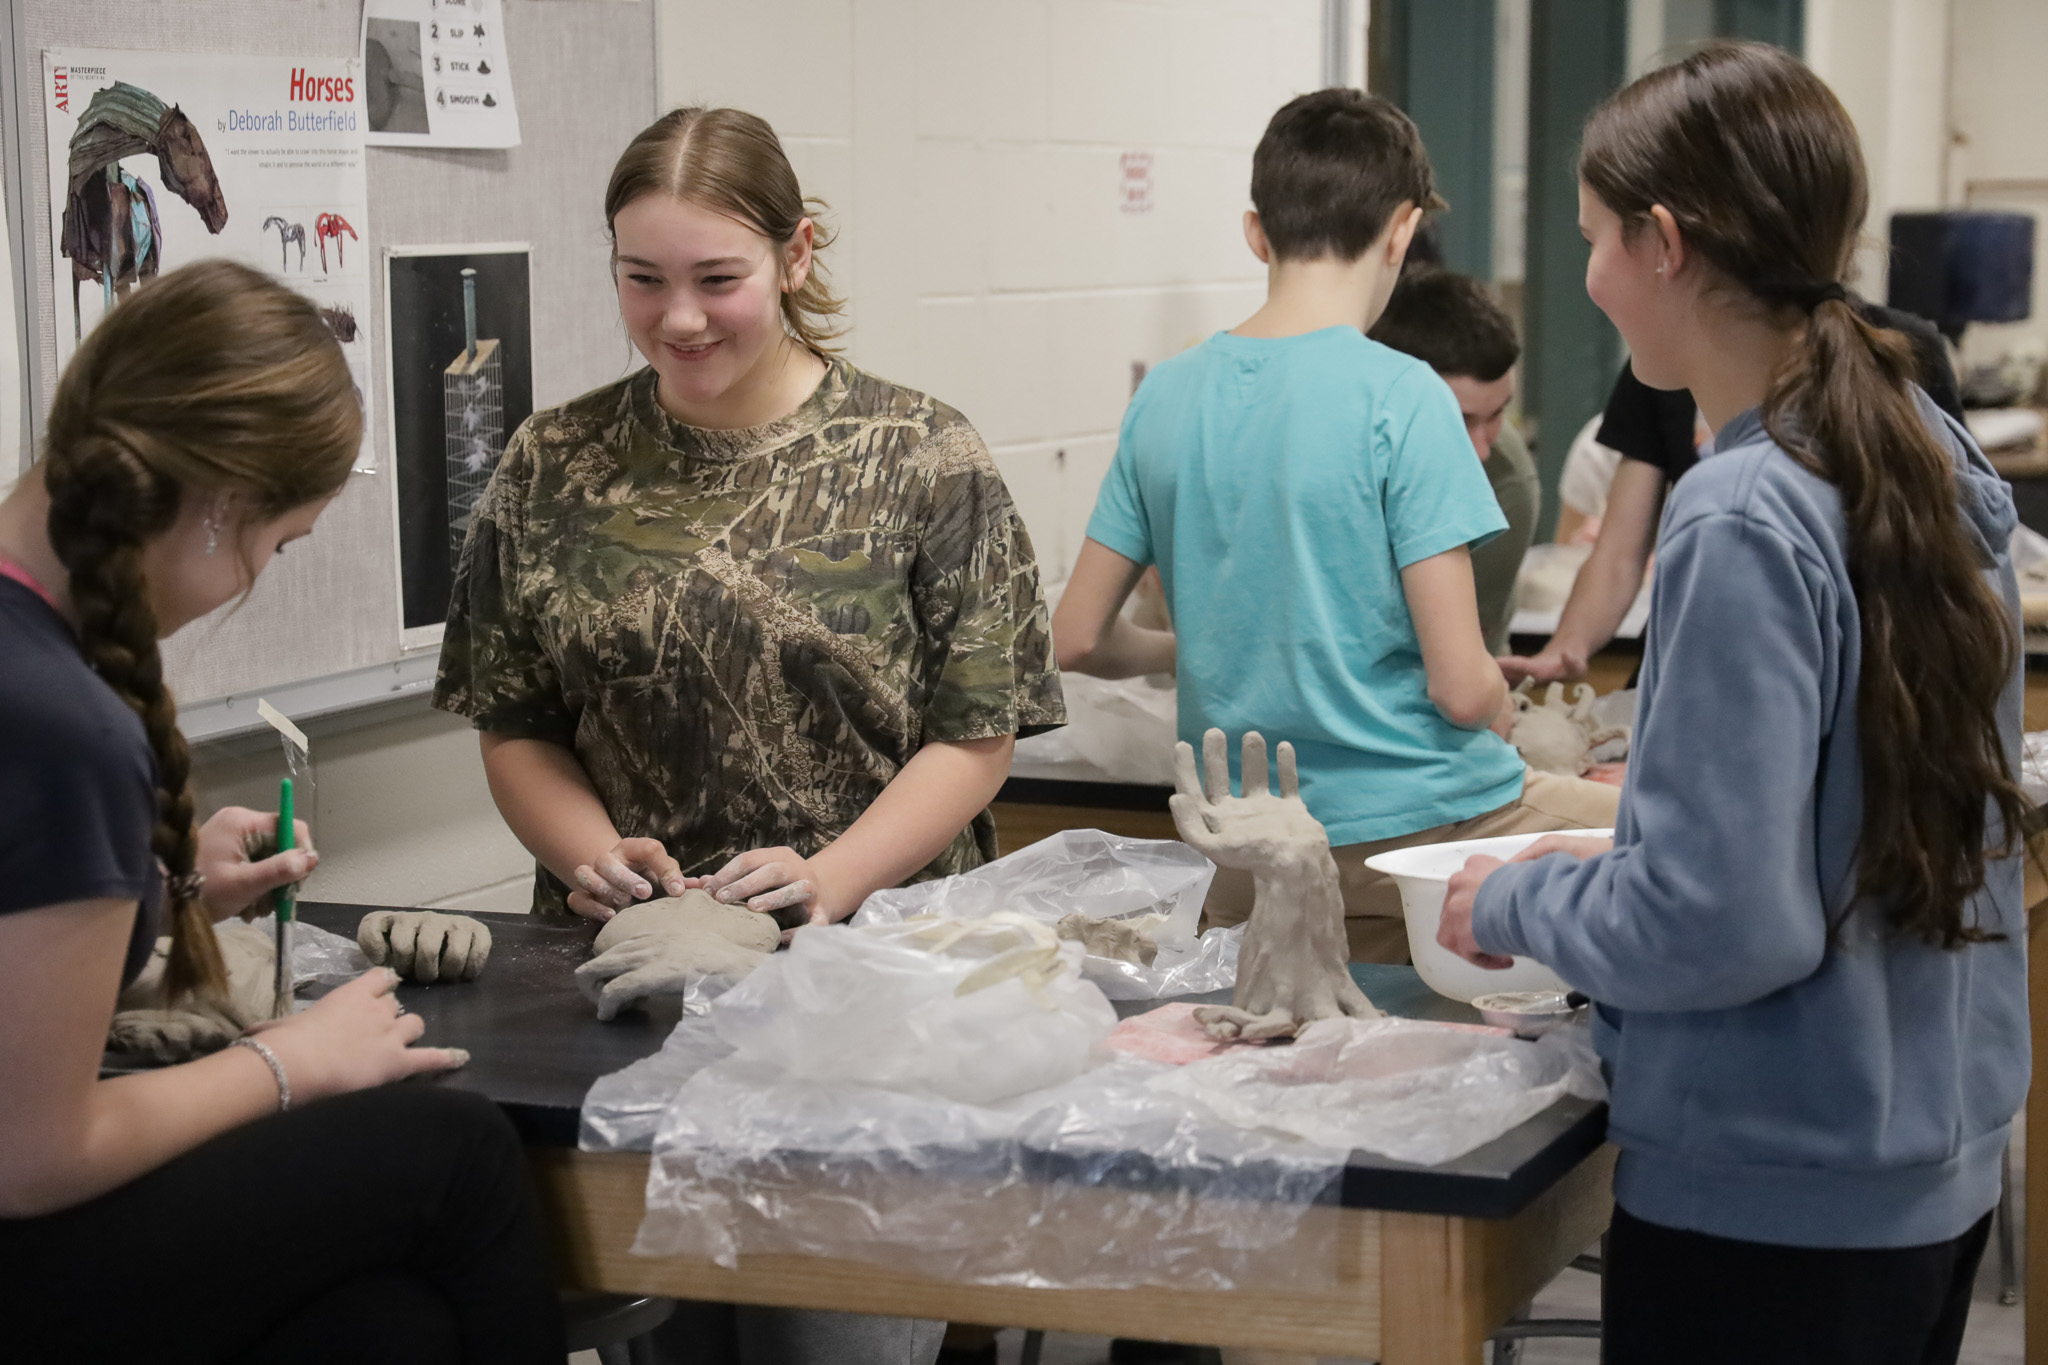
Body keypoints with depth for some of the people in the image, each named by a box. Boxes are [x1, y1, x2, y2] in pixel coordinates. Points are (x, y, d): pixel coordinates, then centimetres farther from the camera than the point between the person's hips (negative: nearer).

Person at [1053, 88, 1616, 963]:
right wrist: (1505, 708, 8)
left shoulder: (1165, 397, 3)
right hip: (1414, 827, -5)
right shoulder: (1399, 397, -13)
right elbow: (1462, 686, -15)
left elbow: (1078, 640, 9)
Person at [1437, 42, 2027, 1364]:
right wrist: (1629, 851, 15)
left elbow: (1719, 924, -23)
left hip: (1772, 1197, -8)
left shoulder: (1744, 524, -22)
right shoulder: (1932, 459, 4)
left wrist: (1518, 902, -7)